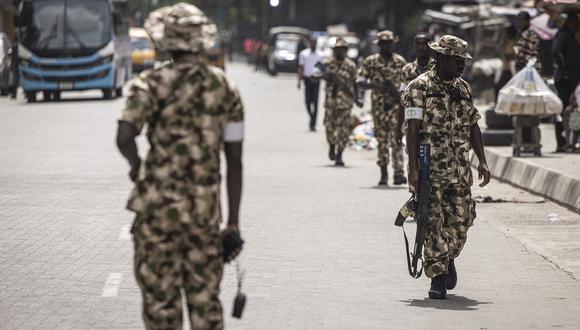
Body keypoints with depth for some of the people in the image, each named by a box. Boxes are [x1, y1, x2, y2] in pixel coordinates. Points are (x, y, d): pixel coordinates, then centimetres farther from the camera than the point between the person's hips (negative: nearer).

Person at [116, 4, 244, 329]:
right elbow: (235, 161, 5)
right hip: (206, 208, 3)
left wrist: (137, 166, 2)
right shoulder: (226, 88, 5)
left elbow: (125, 137, -20)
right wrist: (233, 222, 9)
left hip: (159, 204, -3)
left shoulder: (152, 83, -6)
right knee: (205, 297, 11)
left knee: (160, 295, 4)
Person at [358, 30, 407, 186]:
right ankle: (383, 173, 15)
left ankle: (399, 173, -17)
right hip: (378, 105, 1)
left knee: (396, 139, -11)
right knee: (382, 139, 6)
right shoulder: (370, 62, 4)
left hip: (396, 104, -1)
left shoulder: (400, 61, 7)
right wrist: (376, 85, -17)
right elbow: (360, 82, -1)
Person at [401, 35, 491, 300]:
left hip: (459, 169, 5)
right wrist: (413, 168, -17)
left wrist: (482, 161, 9)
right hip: (429, 168, -5)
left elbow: (473, 126, 18)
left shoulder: (463, 88, 14)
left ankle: (448, 259, 29)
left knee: (461, 219, 2)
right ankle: (438, 278, 1)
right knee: (434, 222, -5)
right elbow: (412, 129, -10)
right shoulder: (420, 87, -5)